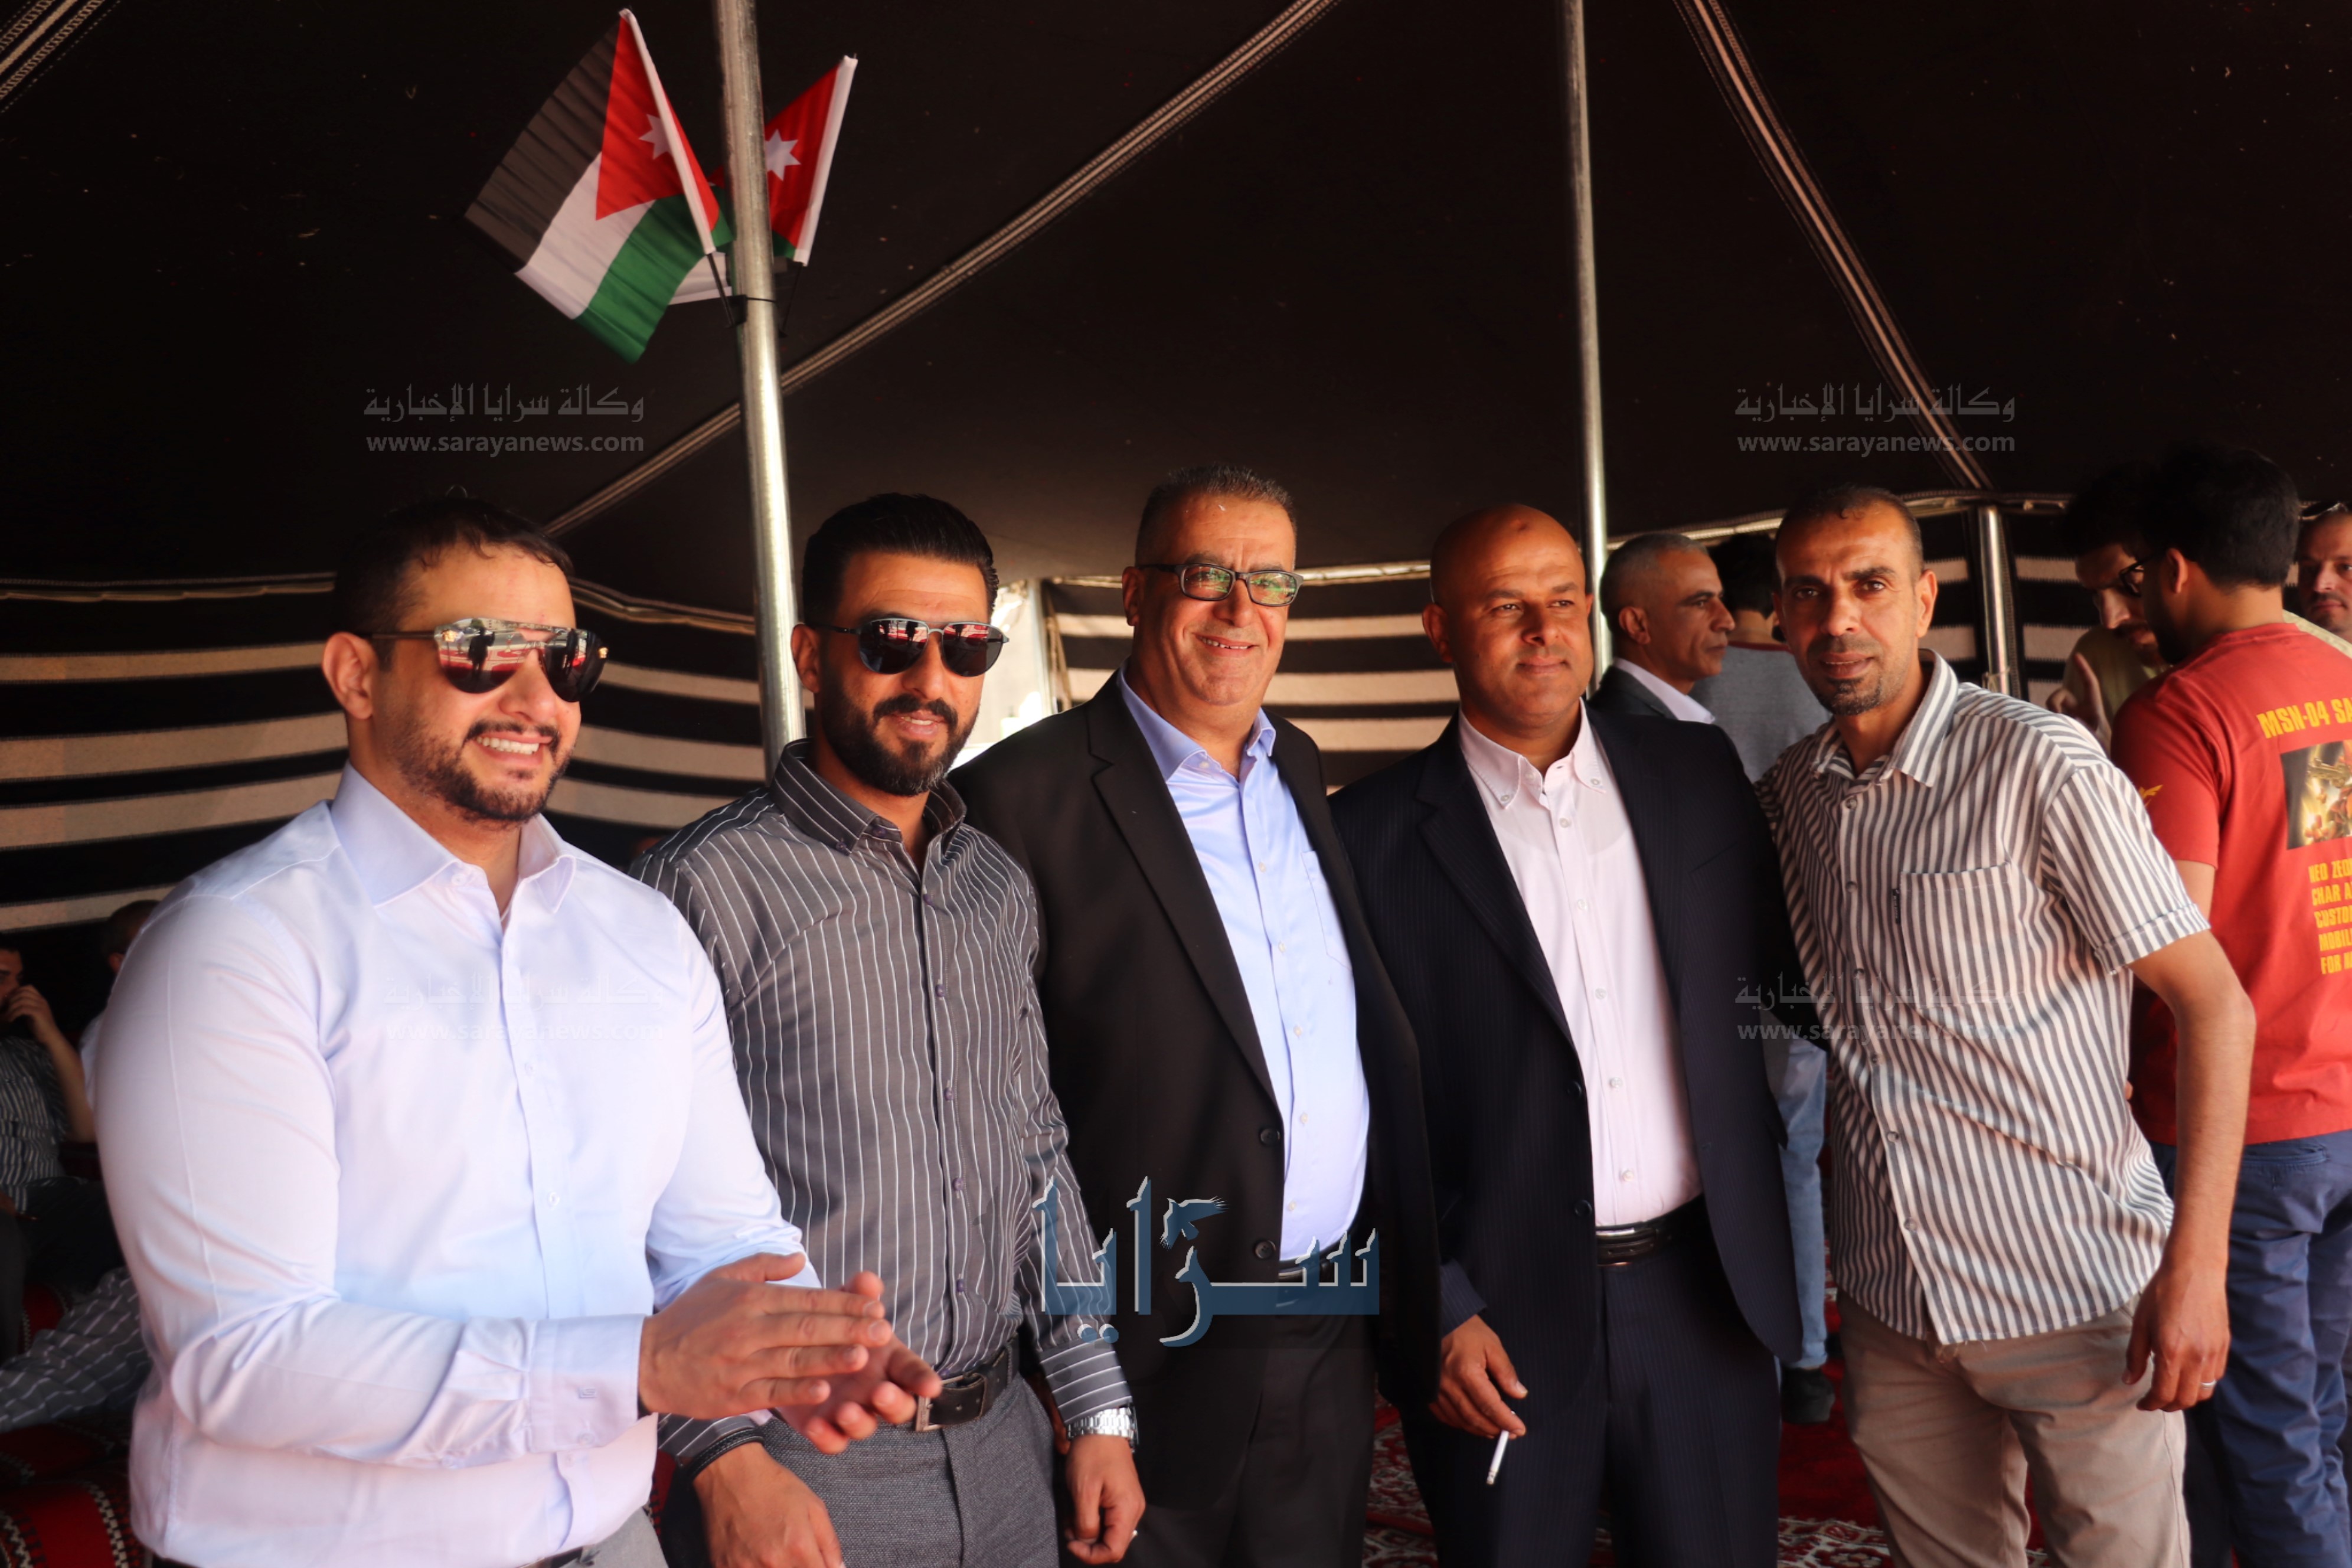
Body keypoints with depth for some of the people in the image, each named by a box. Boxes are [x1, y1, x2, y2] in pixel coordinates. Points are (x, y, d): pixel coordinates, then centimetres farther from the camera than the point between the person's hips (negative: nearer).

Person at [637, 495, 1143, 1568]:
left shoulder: (998, 889, 7)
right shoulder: (705, 887, -12)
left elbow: (1037, 1156, 11)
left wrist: (1098, 1413, 9)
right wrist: (727, 1459, -19)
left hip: (1003, 1445, 6)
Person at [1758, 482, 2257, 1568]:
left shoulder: (2040, 764, -14)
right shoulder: (1788, 794, 4)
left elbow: (2213, 1002, -13)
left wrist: (2196, 1267, -19)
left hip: (2074, 1287, -5)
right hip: (1889, 1293, 5)